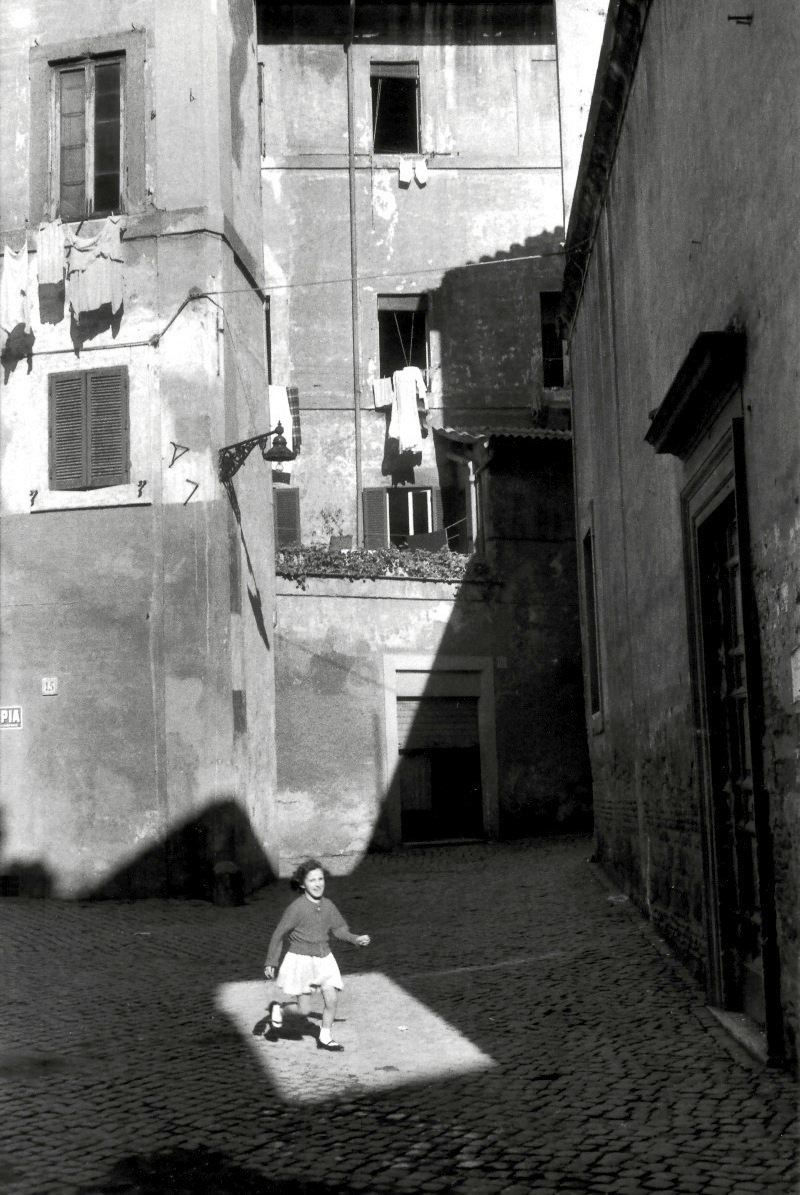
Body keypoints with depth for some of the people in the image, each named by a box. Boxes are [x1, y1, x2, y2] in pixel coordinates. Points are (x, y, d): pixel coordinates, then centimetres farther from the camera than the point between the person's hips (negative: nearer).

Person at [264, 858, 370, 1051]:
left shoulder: (327, 905, -1)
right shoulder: (297, 907, -16)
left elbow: (338, 929, 11)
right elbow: (278, 935, -9)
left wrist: (355, 939, -5)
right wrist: (270, 963, -8)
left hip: (323, 959, 5)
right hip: (300, 960, -5)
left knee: (331, 999, -4)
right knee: (302, 1010, -1)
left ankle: (325, 1038, 17)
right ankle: (278, 1008, 30)